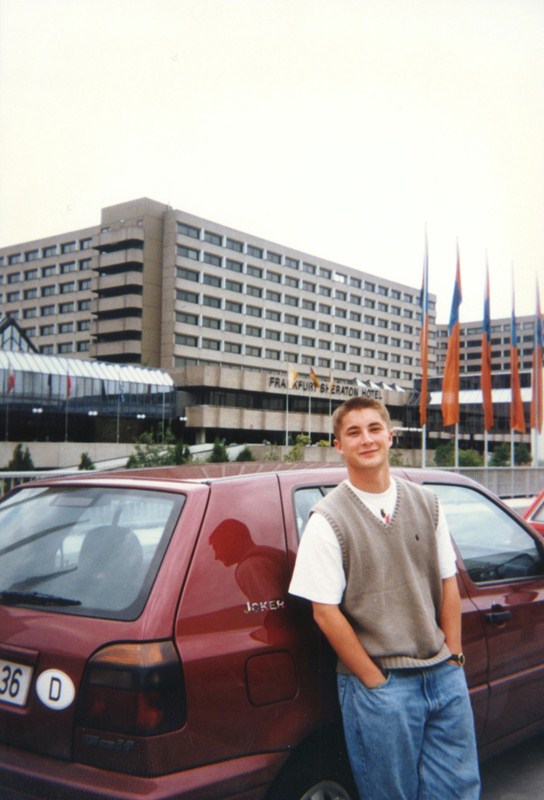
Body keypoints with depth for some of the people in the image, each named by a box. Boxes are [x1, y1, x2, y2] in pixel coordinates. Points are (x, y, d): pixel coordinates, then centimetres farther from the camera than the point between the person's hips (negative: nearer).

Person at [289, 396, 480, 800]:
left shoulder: (426, 502, 5)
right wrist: (375, 681, -10)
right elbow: (326, 612, -12)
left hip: (444, 676, 5)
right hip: (380, 684, -4)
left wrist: (454, 656, 4)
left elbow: (448, 583, 11)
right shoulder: (328, 519, -11)